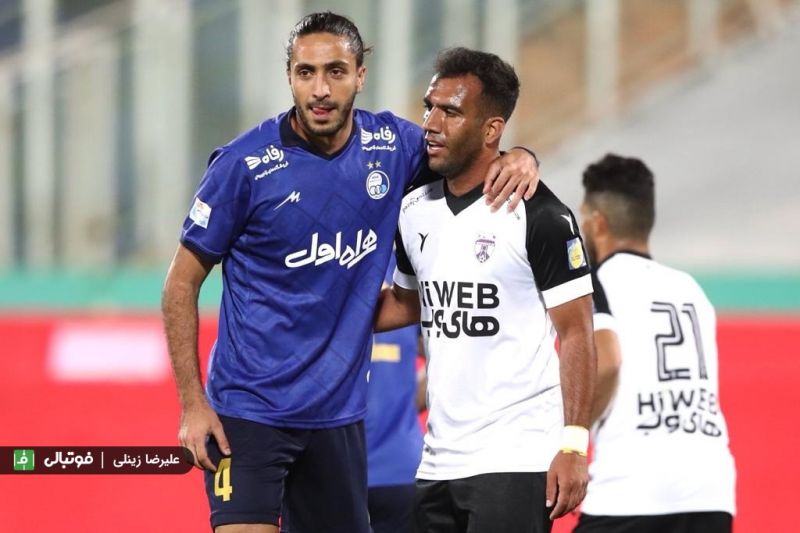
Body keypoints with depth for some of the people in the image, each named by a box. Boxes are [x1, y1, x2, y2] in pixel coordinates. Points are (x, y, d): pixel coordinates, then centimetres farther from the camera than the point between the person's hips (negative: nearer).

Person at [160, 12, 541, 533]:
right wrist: (192, 403, -10)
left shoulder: (390, 146, 0)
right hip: (249, 408, -4)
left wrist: (519, 157, -5)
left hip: (339, 414, 4)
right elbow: (183, 283, -4)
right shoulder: (245, 164, -10)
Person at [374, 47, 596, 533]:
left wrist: (573, 445, -15)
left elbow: (576, 333, -9)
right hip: (440, 460, 7)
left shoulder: (539, 216, -9)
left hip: (516, 458, -7)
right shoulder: (415, 211, 10)